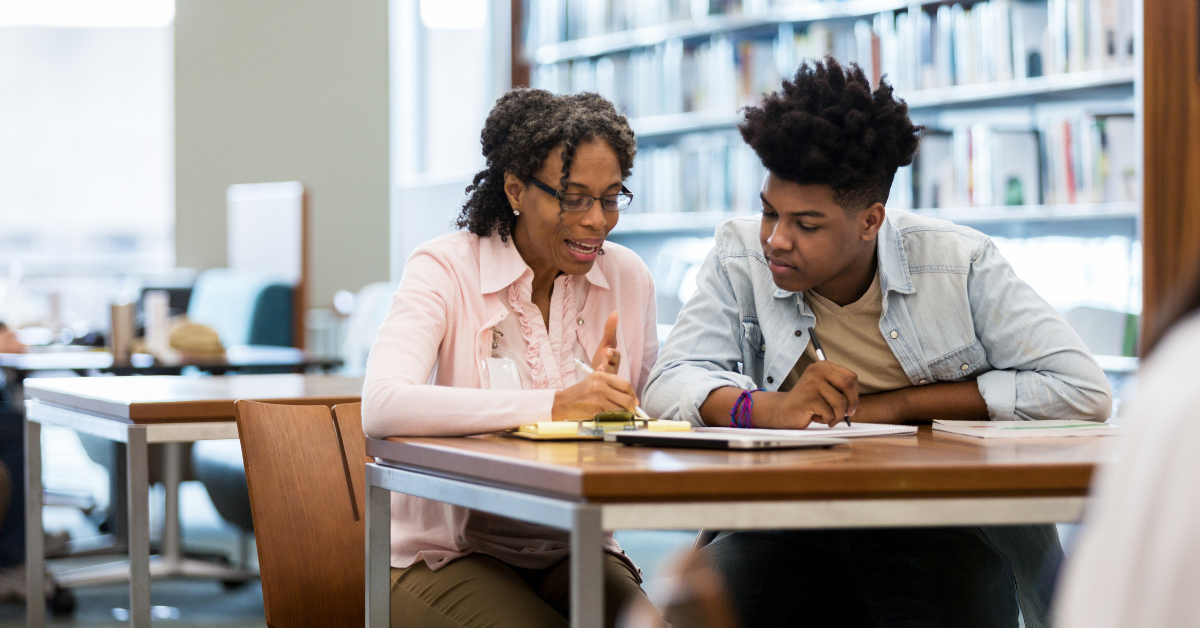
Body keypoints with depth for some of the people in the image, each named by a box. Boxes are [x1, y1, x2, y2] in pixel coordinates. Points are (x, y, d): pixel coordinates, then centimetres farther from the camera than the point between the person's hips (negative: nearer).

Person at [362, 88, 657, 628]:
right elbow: (382, 407, -26)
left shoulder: (628, 278, 6)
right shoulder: (445, 270, -8)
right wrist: (553, 406, -31)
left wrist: (610, 397, -15)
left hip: (574, 555, 4)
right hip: (447, 557, -4)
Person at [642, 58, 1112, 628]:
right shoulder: (741, 256, 0)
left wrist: (900, 403, -10)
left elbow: (1083, 392, -7)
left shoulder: (959, 264, -4)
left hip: (941, 525, -1)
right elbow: (667, 386, -6)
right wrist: (770, 407, -27)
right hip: (788, 528, 1)